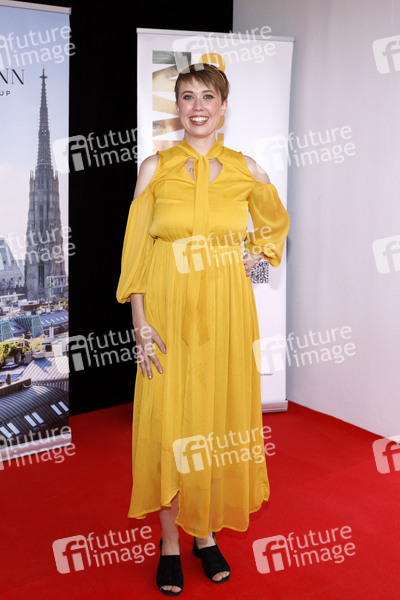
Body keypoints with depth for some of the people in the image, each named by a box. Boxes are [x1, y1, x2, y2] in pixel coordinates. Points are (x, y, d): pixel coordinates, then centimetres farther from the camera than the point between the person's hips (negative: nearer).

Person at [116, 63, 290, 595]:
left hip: (226, 311, 1)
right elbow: (135, 248, -1)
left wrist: (256, 256, 5)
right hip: (169, 311, -1)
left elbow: (276, 224, 22)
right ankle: (170, 543, 20)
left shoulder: (246, 170, 4)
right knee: (169, 422, 3)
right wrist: (140, 322, -8)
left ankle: (207, 533, 28)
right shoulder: (156, 167, 0)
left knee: (220, 418, 8)